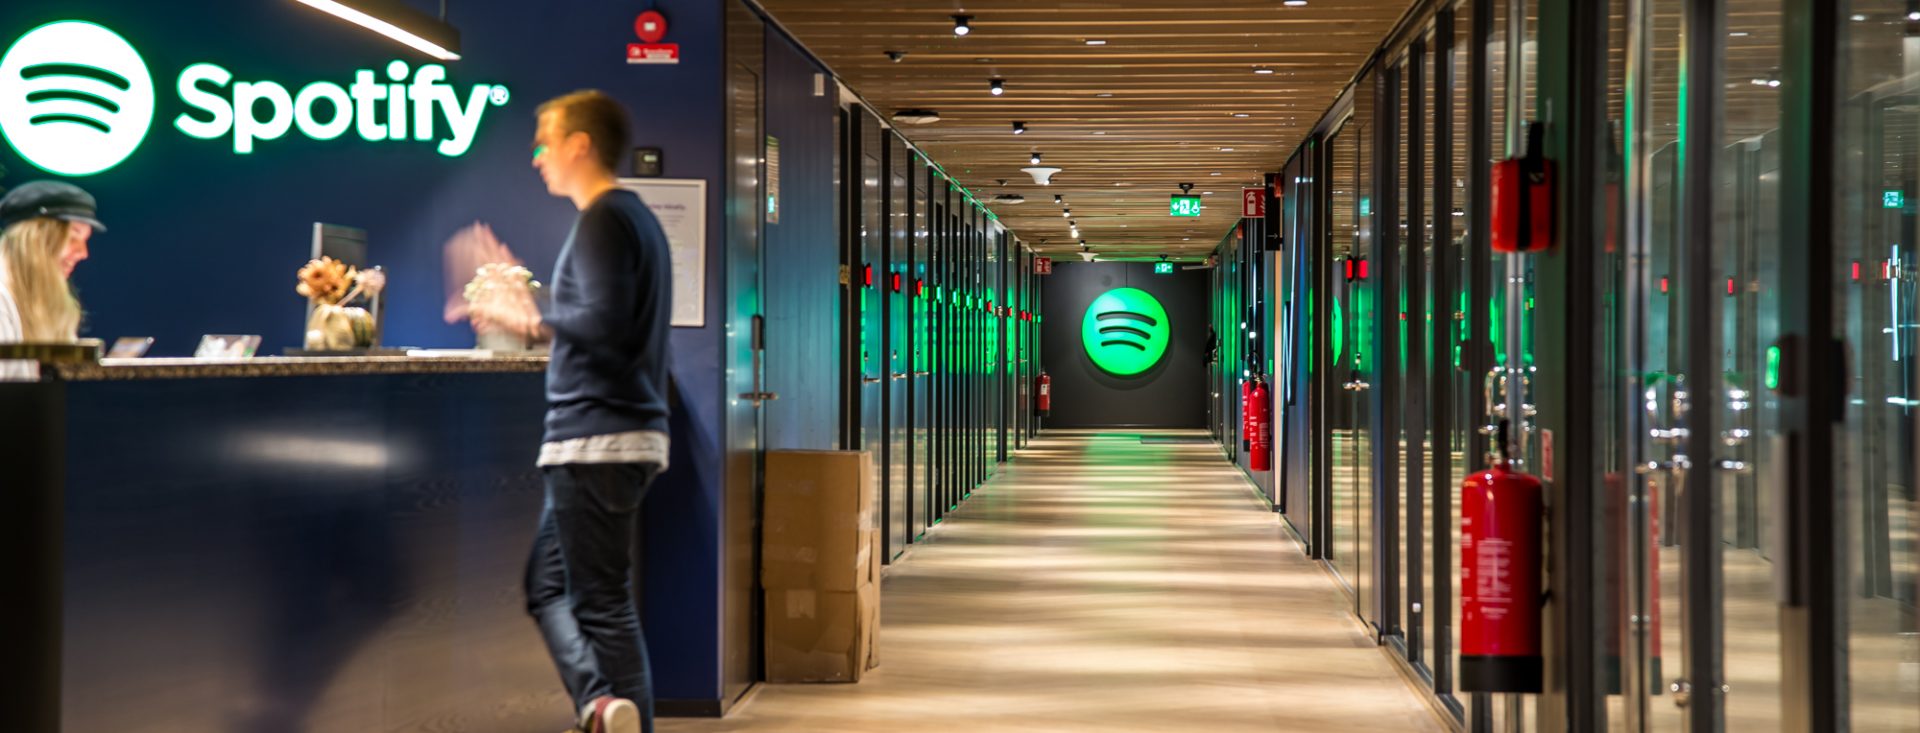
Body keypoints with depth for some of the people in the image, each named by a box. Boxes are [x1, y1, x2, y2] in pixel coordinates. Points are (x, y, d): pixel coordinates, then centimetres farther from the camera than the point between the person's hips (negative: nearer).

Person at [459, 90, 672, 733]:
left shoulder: (602, 220, -12)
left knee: (602, 602, -7)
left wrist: (527, 319, -10)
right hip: (629, 432, 10)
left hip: (598, 439, -10)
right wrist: (520, 285, 25)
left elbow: (605, 323, -23)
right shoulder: (635, 217, 18)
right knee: (546, 585, 12)